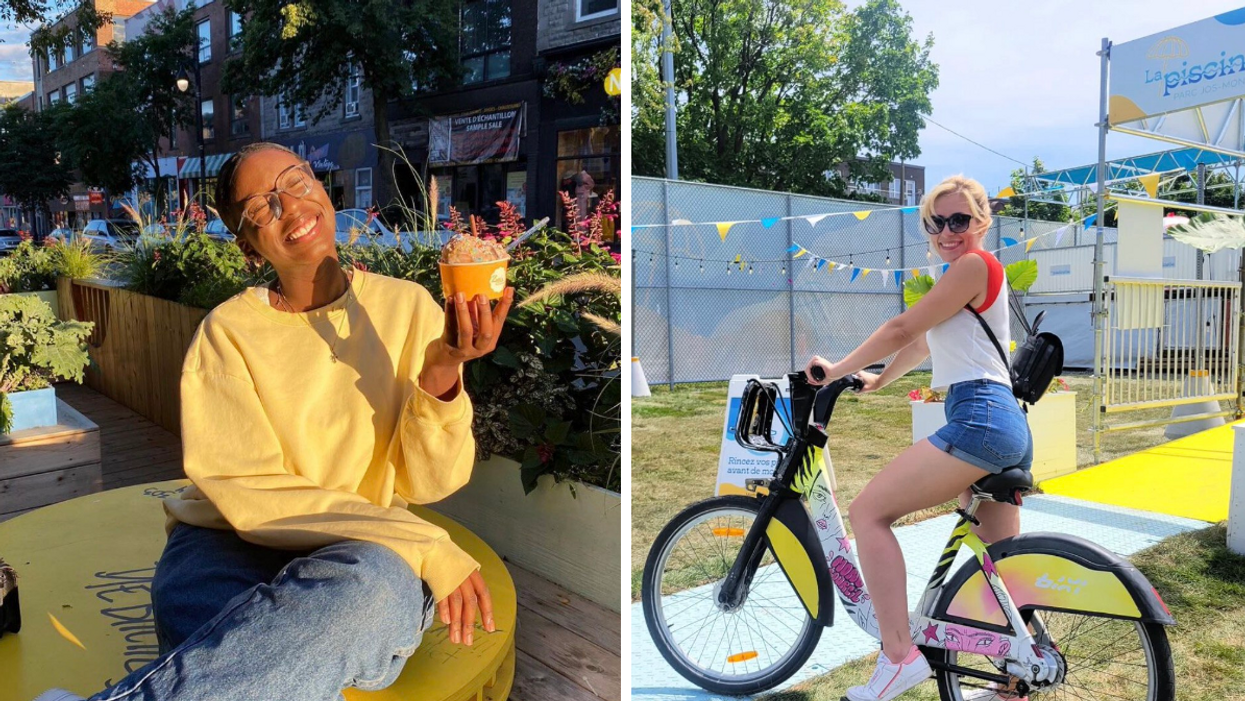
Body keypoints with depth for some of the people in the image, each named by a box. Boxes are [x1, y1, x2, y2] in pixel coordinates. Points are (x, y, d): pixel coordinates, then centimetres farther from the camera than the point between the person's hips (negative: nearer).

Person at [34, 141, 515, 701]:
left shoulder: (406, 307, 2)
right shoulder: (228, 331, 0)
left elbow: (427, 482, -2)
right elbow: (250, 493, -11)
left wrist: (442, 376, -23)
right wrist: (423, 545, -22)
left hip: (366, 558, 3)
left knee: (377, 585, -38)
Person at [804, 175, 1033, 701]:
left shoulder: (973, 265, -5)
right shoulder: (969, 274, 25)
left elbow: (902, 329, -7)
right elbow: (925, 343, 32)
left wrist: (837, 370, 2)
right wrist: (877, 380, 38)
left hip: (979, 416, -11)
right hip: (1008, 426, 11)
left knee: (868, 511, -14)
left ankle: (899, 654, -16)